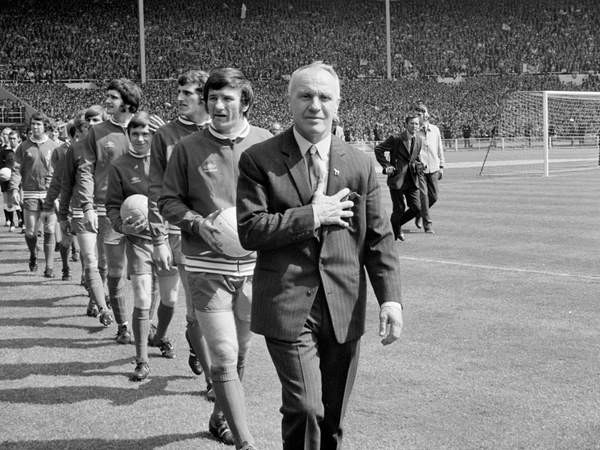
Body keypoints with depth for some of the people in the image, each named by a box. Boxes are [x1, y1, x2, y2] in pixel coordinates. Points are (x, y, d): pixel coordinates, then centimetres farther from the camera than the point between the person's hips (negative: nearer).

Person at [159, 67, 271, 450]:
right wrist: (198, 223, -14)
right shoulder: (188, 148, -2)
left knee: (240, 352, 17)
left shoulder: (266, 144, -1)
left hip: (254, 264, 2)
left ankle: (220, 417, 40)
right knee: (225, 357, -8)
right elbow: (168, 201, 4)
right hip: (207, 265, -2)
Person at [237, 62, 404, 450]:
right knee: (305, 408, -12)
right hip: (288, 306, -3)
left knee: (333, 419, 13)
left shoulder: (361, 164, 7)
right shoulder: (259, 160, -2)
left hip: (344, 310, 4)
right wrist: (312, 216, -14)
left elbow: (378, 238, 6)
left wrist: (390, 298, -4)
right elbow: (250, 231, -10)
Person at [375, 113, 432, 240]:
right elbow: (378, 149, -4)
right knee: (399, 209, 0)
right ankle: (395, 231, 24)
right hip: (397, 179, -5)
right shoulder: (396, 139, -11)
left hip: (412, 180, 5)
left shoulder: (419, 140, 7)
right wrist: (386, 165, -9)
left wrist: (417, 166, 6)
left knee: (417, 208, -1)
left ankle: (397, 224, 23)